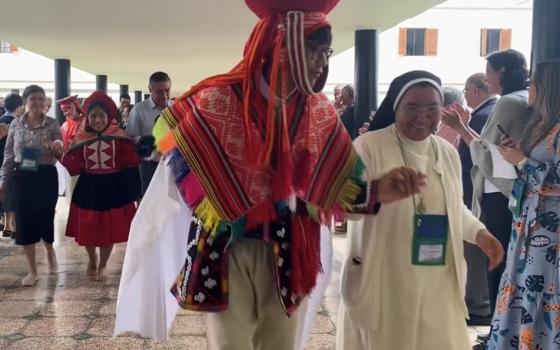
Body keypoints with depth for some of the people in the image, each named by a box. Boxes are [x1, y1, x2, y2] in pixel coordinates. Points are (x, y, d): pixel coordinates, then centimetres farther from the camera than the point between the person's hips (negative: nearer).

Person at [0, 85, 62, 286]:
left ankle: (50, 250, 41)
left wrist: (58, 149, -25)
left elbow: (60, 154, -1)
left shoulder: (52, 125, -3)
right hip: (22, 178, 2)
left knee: (45, 219, 4)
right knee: (24, 222, 2)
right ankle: (32, 271, 15)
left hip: (46, 178, -2)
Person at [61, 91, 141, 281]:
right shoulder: (80, 138, 0)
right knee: (87, 228, 9)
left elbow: (130, 163, -7)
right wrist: (63, 155, -19)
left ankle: (102, 265, 30)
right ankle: (92, 258, 40)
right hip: (88, 187, 2)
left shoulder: (119, 136, -6)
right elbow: (72, 167, -1)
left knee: (109, 229, 7)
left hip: (113, 187, -2)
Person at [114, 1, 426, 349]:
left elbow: (337, 182, 2)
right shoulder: (218, 100, -12)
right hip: (227, 249, -4)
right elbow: (178, 167, -7)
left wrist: (376, 191, -16)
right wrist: (215, 214, -13)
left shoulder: (321, 111, 1)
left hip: (289, 253, 4)